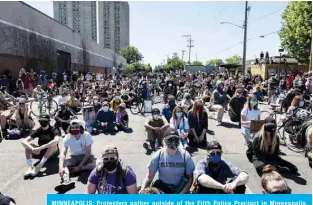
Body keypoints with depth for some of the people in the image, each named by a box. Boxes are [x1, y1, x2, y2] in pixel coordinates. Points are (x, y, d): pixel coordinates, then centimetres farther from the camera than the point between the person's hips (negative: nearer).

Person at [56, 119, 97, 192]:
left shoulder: (87, 135, -17)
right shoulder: (68, 137, -13)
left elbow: (88, 152, -17)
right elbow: (63, 153, -24)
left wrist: (80, 166, -25)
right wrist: (61, 166, -41)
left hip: (86, 157, -1)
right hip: (75, 157, 2)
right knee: (63, 164, -28)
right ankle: (66, 181, -51)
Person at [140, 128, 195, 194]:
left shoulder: (185, 156, -12)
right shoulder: (158, 156, -11)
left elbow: (190, 178, -5)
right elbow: (149, 176, -7)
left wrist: (182, 194, -18)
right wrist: (142, 191, -23)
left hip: (180, 187, -1)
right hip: (162, 186, 1)